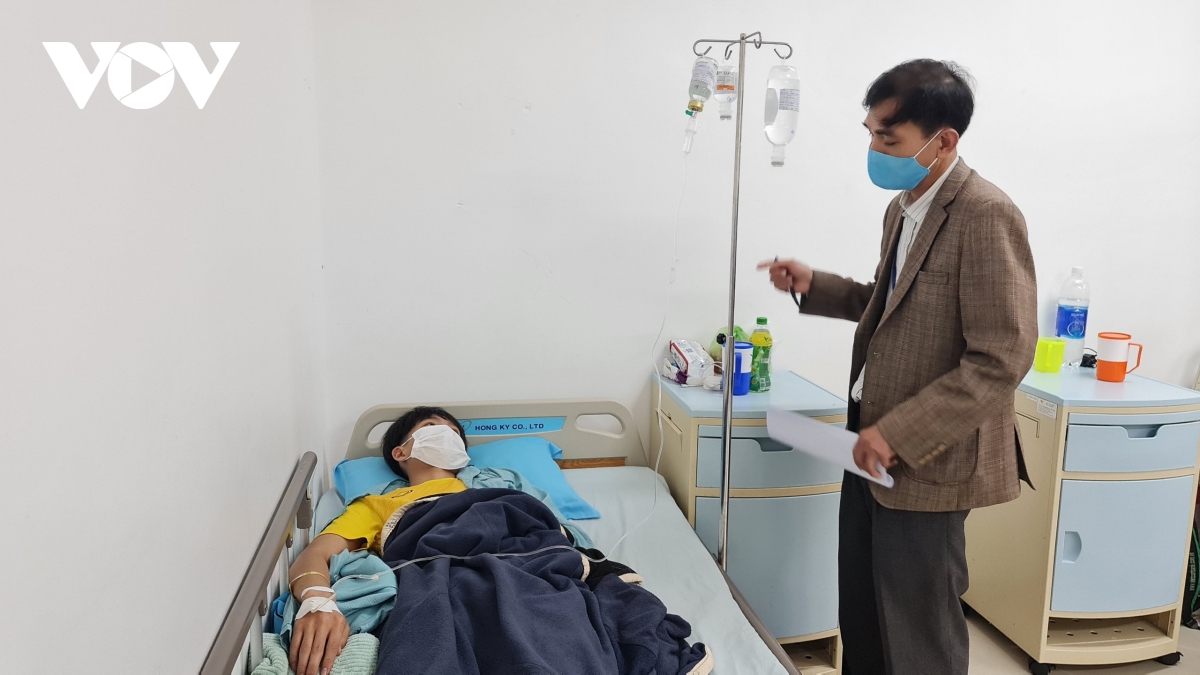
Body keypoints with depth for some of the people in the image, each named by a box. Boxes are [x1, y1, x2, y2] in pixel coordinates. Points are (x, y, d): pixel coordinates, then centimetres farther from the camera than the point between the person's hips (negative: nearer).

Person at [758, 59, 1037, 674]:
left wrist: (897, 433, -23)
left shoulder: (985, 216, -19)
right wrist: (813, 287, 7)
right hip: (872, 447, 8)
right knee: (859, 619, 19)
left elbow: (1002, 360, -22)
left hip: (927, 462, -8)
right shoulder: (901, 207, 10)